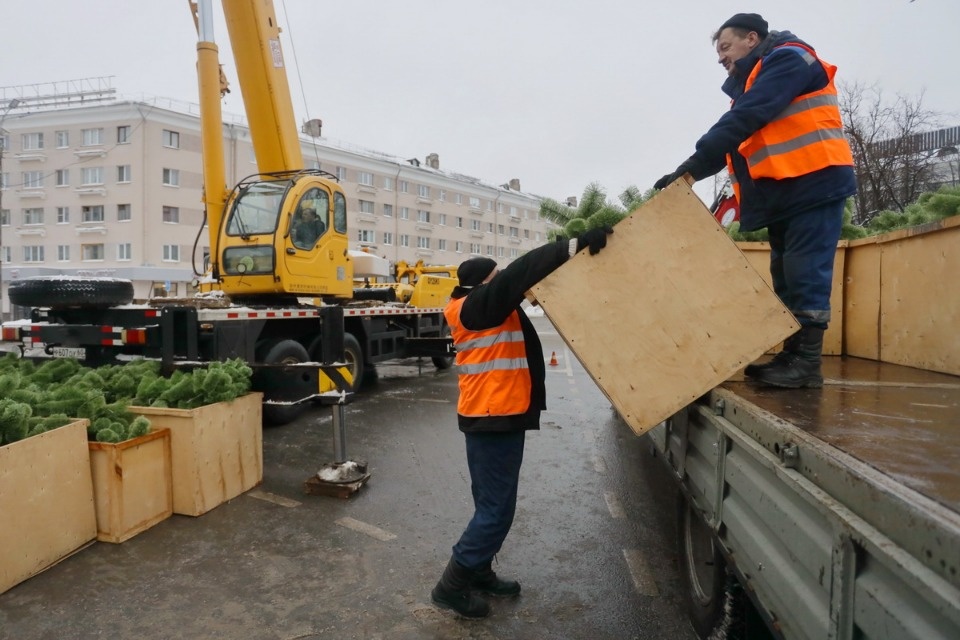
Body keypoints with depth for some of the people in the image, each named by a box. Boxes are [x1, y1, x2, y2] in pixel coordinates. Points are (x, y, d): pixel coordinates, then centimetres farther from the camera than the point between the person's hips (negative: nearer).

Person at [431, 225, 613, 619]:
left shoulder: (484, 309, 15)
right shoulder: (480, 304, -15)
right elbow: (522, 272, -24)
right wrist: (577, 245, -28)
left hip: (491, 416, 11)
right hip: (495, 418, -11)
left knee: (492, 503, 19)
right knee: (496, 508, -3)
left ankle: (479, 572, 32)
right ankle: (452, 585, 7)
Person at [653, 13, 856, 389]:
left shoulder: (787, 59, -4)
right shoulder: (753, 82, 24)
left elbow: (744, 119, -19)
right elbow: (743, 134, 14)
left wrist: (693, 166, -25)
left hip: (814, 182, -9)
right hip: (784, 190, 9)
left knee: (805, 273, -11)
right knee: (786, 275, 6)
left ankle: (807, 363, -8)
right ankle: (791, 356, 9)